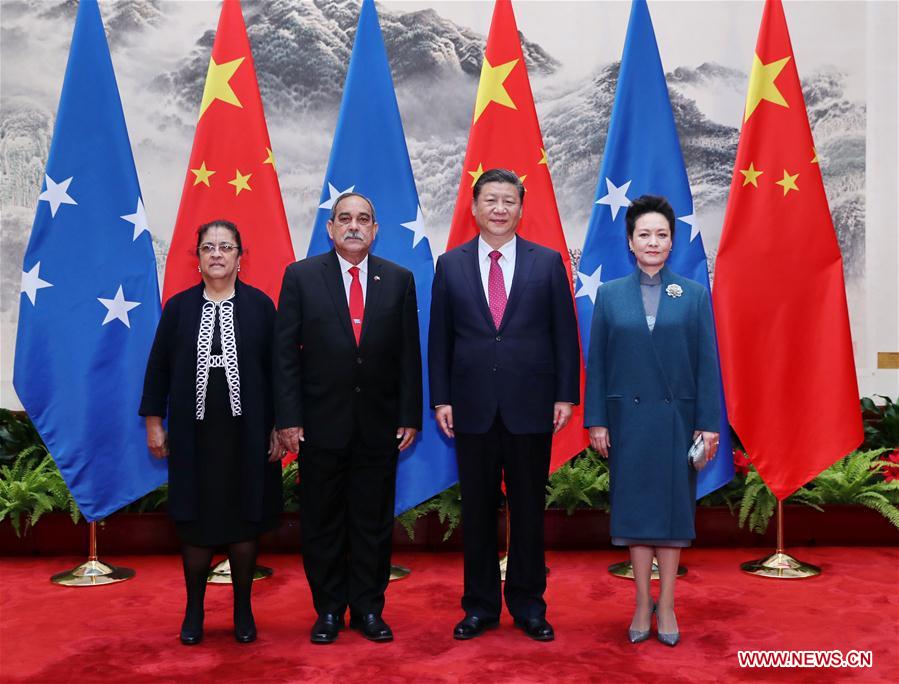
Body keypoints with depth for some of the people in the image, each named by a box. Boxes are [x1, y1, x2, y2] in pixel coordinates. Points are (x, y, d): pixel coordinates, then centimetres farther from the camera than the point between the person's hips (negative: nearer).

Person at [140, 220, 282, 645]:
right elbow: (158, 367, 7)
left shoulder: (260, 305, 0)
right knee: (194, 519, 7)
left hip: (247, 432, -1)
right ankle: (194, 610, 23)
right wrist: (154, 422, 4)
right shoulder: (178, 307, 4)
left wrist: (279, 426, -2)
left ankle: (243, 610, 22)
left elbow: (277, 368, 1)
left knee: (244, 519, 7)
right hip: (193, 433, 1)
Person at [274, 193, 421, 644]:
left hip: (379, 425, 1)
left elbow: (408, 353, 4)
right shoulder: (301, 276, 0)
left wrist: (410, 416, 0)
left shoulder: (399, 280, 4)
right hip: (321, 422, -1)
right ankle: (328, 610, 24)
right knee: (322, 522, 9)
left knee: (374, 521, 9)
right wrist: (288, 418, -7)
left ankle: (368, 609, 24)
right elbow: (285, 352, -2)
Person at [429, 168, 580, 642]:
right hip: (473, 408, 1)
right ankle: (480, 606, 23)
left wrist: (565, 395, -2)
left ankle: (528, 604, 24)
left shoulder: (547, 262, 3)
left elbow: (564, 333, 3)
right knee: (477, 510, 9)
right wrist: (441, 399, 0)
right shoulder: (450, 265, 5)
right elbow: (439, 339, 6)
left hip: (530, 407, 0)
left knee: (528, 509, 9)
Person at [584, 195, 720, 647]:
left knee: (673, 506, 6)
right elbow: (596, 363, 3)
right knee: (635, 506, 6)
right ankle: (643, 604, 18)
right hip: (628, 418, 0)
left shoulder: (694, 295, 3)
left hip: (677, 418, 0)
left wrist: (709, 423, -5)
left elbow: (707, 363, 1)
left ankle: (667, 605, 19)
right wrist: (596, 421, -2)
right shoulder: (610, 295, 4)